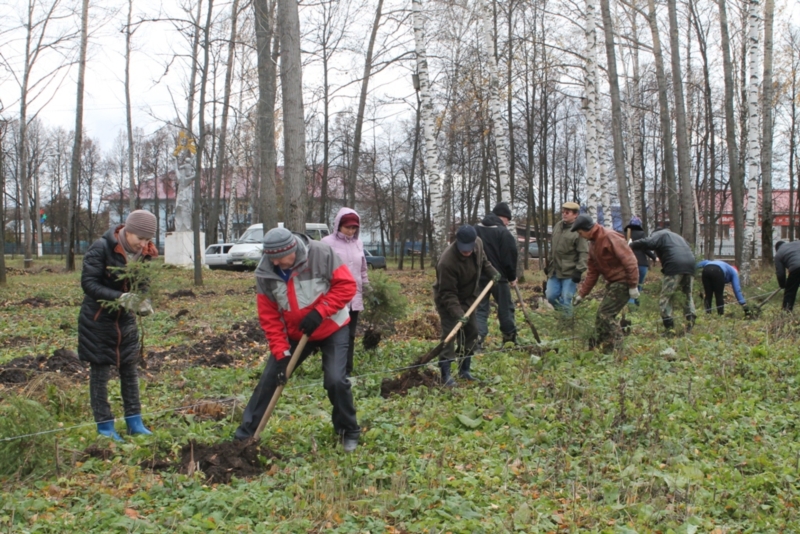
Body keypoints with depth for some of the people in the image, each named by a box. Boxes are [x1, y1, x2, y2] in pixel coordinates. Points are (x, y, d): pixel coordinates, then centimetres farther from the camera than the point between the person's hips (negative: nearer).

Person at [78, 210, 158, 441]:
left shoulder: (144, 253, -4)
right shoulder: (101, 248, -21)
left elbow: (143, 285, 3)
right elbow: (88, 283, -23)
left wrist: (144, 302, -20)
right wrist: (120, 297, -35)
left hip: (126, 319, 5)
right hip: (99, 319, -5)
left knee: (130, 369, 10)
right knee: (100, 372, 3)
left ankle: (134, 422, 21)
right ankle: (104, 426, 13)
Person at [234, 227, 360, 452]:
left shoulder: (322, 254, -25)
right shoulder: (265, 273, -15)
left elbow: (347, 285, -20)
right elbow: (269, 318, -10)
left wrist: (319, 311, -29)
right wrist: (280, 353, -17)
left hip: (332, 329, -3)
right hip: (295, 334, 3)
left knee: (336, 380, -14)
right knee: (269, 378, 2)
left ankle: (349, 431, 11)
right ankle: (247, 430, 18)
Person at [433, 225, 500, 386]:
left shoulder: (478, 243, -16)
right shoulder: (447, 261, -37)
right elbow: (447, 294, -32)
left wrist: (491, 271, 0)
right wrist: (457, 313, -39)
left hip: (468, 298, 7)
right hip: (447, 301, -7)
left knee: (471, 332, 9)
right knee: (449, 334, -13)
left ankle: (464, 369, 20)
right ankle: (445, 374, -9)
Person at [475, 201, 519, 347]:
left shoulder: (476, 229, 8)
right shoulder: (504, 233, -11)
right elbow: (510, 257, -9)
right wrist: (512, 277, 4)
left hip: (478, 276, 4)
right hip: (498, 276, -4)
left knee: (480, 308, 5)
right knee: (506, 307, 12)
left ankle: (477, 337, -13)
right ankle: (510, 337, 22)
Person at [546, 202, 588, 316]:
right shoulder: (557, 226, 11)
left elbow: (584, 253, -15)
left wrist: (579, 270, -20)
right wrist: (549, 264, 22)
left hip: (570, 273, -7)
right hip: (554, 271, 7)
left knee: (566, 300, -5)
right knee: (550, 296, 6)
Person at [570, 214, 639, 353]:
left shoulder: (610, 238, -18)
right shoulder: (593, 245, 13)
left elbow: (629, 260, -22)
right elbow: (592, 273, 18)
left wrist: (633, 285, -22)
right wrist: (581, 294, 16)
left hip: (622, 283, -9)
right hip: (612, 283, 9)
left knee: (604, 314, -12)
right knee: (602, 315, 10)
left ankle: (612, 348, -4)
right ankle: (598, 345, 18)